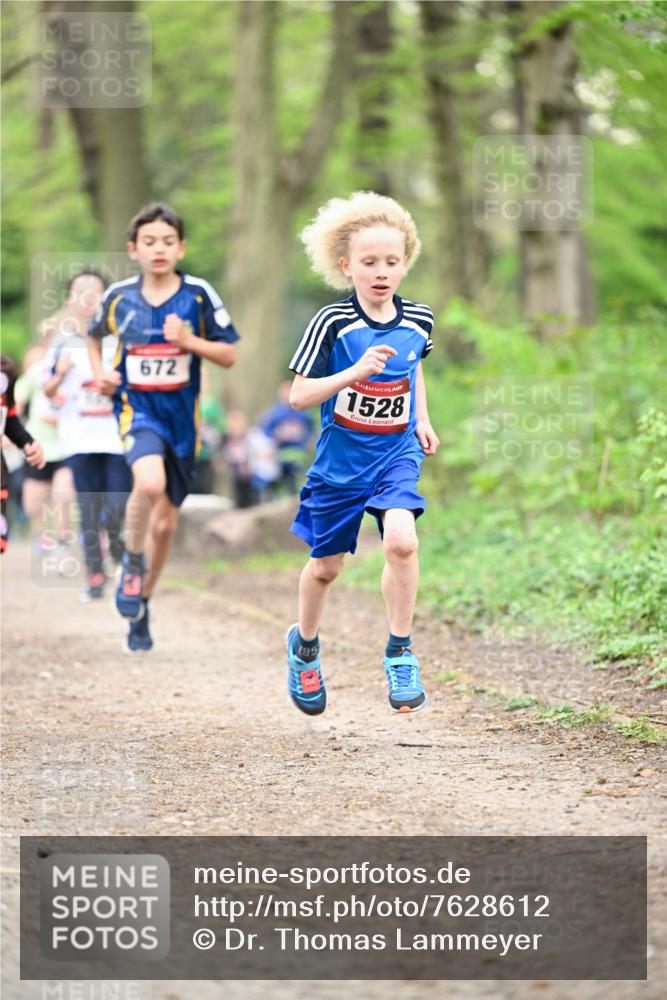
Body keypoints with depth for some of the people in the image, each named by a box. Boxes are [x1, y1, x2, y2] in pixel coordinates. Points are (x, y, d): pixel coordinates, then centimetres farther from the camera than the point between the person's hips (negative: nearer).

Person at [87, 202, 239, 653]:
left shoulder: (198, 294, -4)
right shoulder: (119, 297, 0)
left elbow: (229, 355, -1)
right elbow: (95, 336, 21)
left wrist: (190, 341, -17)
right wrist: (100, 373, 3)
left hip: (181, 416, 1)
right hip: (137, 409, -1)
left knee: (165, 522, 9)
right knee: (150, 482, -33)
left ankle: (141, 606, 30)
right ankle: (132, 561, -7)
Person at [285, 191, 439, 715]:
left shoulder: (418, 320, -4)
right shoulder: (333, 323, -17)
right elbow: (299, 396, -18)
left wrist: (422, 418, 10)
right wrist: (353, 372, -30)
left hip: (396, 452, 1)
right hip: (341, 456, -1)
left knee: (401, 539, -24)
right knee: (326, 565, 12)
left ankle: (400, 652, -8)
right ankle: (305, 643, 42)